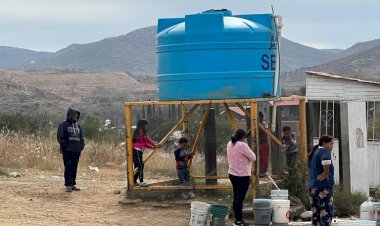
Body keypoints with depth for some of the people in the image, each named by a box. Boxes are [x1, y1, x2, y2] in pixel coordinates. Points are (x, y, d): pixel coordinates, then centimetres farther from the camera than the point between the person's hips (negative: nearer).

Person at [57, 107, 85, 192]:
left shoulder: (78, 126, 17)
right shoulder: (64, 125, -4)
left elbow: (81, 137, 23)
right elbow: (60, 137, -9)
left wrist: (81, 146, 8)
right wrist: (65, 146, -16)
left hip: (76, 151, 7)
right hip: (68, 151, -6)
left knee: (74, 168, 8)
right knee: (68, 168, -8)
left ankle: (73, 184, 13)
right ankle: (68, 185, -8)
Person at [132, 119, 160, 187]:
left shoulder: (141, 132, 24)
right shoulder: (141, 132, -5)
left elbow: (145, 143, 25)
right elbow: (147, 139, -5)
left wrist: (153, 147, 20)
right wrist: (155, 145, 4)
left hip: (137, 151, 10)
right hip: (137, 150, -10)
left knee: (137, 166, 13)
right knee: (140, 165, -12)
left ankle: (134, 181, 16)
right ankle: (141, 181, -16)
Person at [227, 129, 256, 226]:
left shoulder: (230, 144, 5)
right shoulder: (242, 145, -18)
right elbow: (253, 157, -14)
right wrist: (249, 151, 2)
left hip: (232, 174, 8)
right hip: (243, 176, -8)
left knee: (236, 198, 15)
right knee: (240, 199, -5)